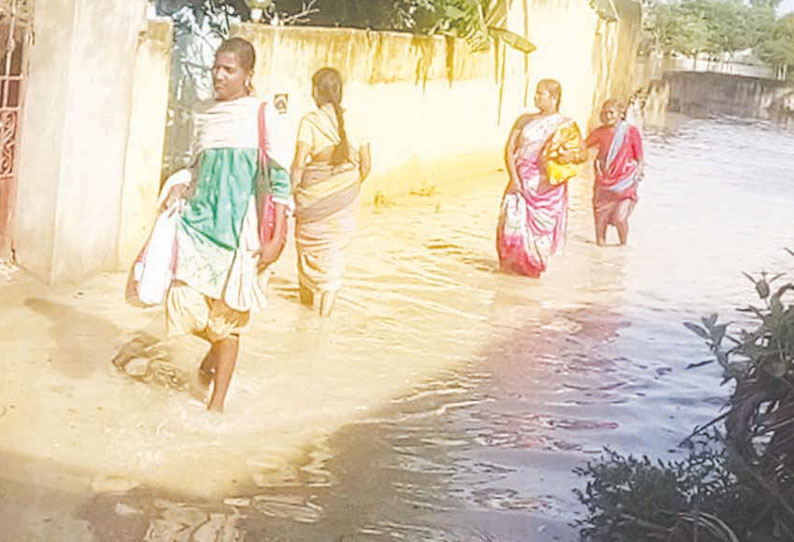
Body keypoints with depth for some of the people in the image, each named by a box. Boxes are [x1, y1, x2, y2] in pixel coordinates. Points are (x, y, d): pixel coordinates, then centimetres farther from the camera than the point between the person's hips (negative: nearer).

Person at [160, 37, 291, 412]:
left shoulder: (261, 116, -3)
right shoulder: (204, 115, 12)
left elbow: (279, 178, -4)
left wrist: (276, 238, -9)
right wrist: (180, 185, 2)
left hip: (239, 223, -4)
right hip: (200, 215, 4)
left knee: (227, 315, 1)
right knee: (186, 302, -7)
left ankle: (217, 404, 14)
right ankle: (215, 350, 29)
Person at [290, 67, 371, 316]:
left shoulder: (310, 121, -10)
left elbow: (299, 162, -16)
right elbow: (366, 164, 5)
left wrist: (291, 191, -5)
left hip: (315, 196, -3)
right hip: (346, 199, 3)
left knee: (310, 246, 14)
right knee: (337, 248, 12)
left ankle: (308, 296, 25)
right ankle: (326, 303, 12)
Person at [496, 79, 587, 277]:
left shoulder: (565, 126, 3)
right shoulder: (525, 120, 10)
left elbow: (583, 154, 6)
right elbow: (509, 150, 6)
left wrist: (568, 157, -17)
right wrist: (513, 178, -7)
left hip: (547, 185, -2)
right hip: (521, 181, 2)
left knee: (541, 226, -4)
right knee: (513, 222, -9)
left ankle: (534, 267, 14)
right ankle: (511, 264, 9)